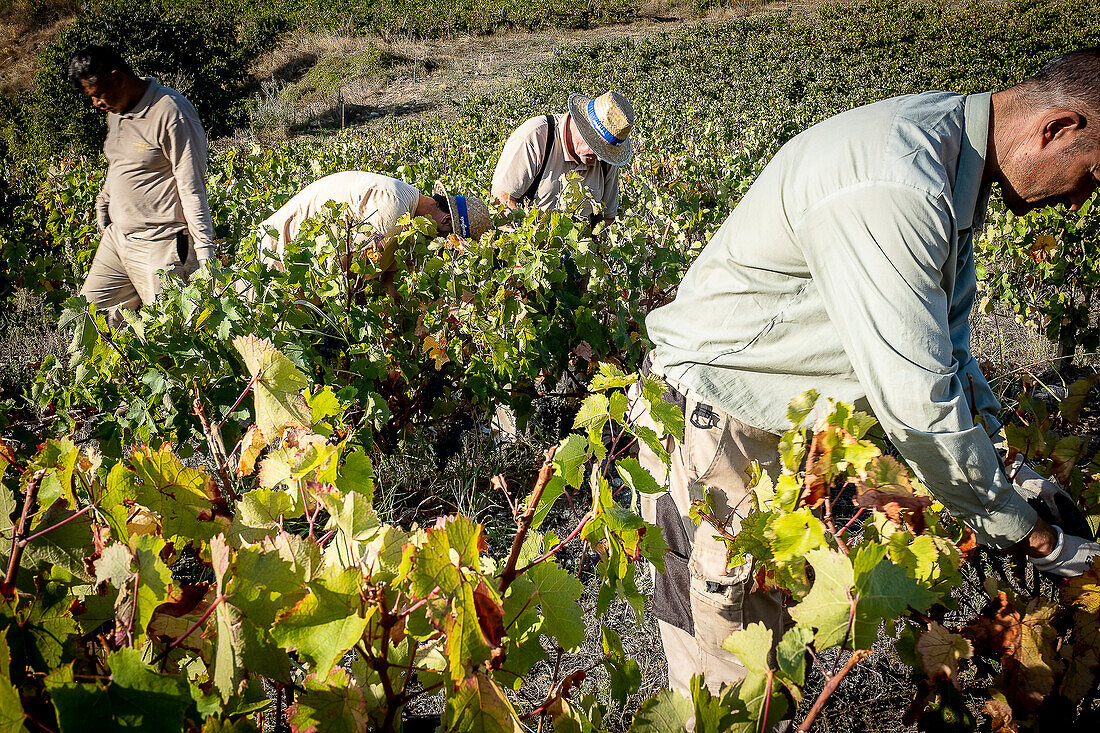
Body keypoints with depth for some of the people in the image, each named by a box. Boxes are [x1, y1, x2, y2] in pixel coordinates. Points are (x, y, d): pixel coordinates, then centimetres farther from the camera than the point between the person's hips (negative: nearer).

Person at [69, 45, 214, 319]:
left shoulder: (170, 113, -15)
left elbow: (192, 190, -17)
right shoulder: (116, 110, 12)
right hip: (116, 237, 9)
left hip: (160, 245, -9)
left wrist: (205, 257, -18)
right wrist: (103, 220, 26)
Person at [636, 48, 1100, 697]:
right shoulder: (893, 192, -31)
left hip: (793, 415, 9)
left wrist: (995, 443, 9)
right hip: (716, 414, -9)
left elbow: (945, 334, 15)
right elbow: (918, 404, -28)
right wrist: (1035, 538, -15)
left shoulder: (954, 144, 3)